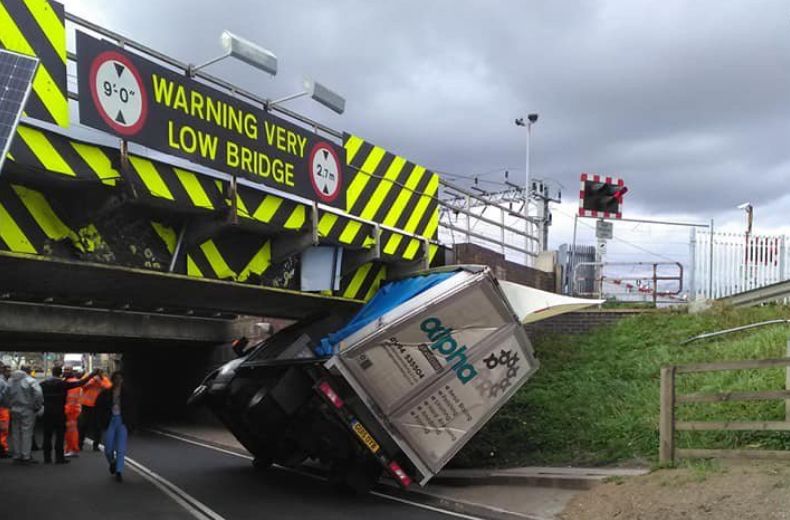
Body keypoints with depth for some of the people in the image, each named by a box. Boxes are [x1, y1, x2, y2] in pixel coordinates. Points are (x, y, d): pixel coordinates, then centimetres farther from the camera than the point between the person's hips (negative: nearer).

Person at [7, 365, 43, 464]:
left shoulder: (10, 381, 8)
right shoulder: (30, 381, -10)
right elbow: (38, 395, -18)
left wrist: (10, 406, 13)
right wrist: (36, 407, -5)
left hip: (14, 410, 5)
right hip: (27, 411, -5)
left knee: (15, 433, 11)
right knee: (26, 433, -1)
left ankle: (16, 456, 15)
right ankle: (26, 457, -1)